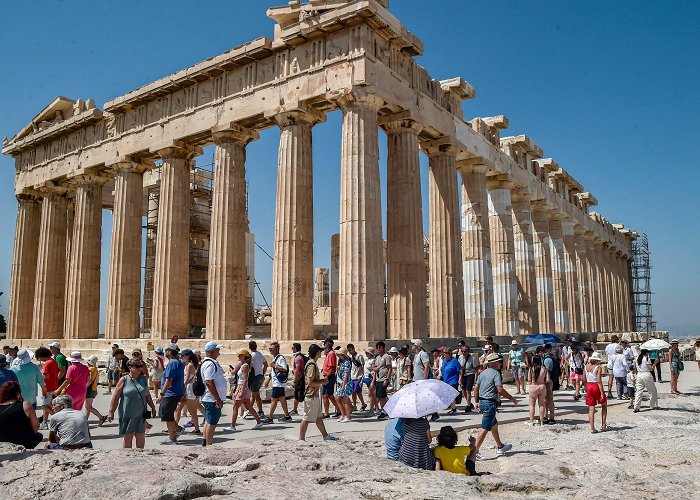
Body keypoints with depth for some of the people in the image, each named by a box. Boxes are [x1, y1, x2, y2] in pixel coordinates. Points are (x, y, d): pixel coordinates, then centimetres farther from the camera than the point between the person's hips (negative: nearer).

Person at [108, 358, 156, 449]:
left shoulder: (143, 380, 8)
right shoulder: (124, 380, -4)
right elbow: (115, 397, -4)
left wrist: (153, 407, 21)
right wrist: (111, 412, -7)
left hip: (140, 415, 3)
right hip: (127, 414, -3)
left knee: (141, 437, 5)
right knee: (128, 437, 6)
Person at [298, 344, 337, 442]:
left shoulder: (313, 364, 12)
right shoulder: (311, 366, -20)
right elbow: (310, 383, -25)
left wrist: (322, 380, 12)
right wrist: (322, 382, -14)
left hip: (314, 395, 11)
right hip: (311, 396, -11)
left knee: (319, 417, 17)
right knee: (306, 419, -2)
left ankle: (325, 436, 26)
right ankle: (301, 439, 6)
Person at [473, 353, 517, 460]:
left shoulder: (483, 373, 11)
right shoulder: (496, 373, -13)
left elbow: (476, 388, 13)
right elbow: (500, 390, -20)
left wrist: (477, 402, 20)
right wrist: (512, 399, -9)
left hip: (482, 402, 9)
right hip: (490, 403, -9)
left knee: (494, 425, 23)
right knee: (485, 428, -7)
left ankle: (501, 447, 38)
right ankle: (475, 451, -9)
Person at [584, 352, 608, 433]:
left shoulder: (586, 366, 5)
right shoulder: (598, 367, -11)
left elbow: (584, 379, 8)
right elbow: (599, 381, -17)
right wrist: (602, 393, -16)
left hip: (589, 387, 4)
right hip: (596, 387, -4)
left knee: (591, 409, 5)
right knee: (604, 405, 19)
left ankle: (592, 428, 2)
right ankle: (603, 425, 19)